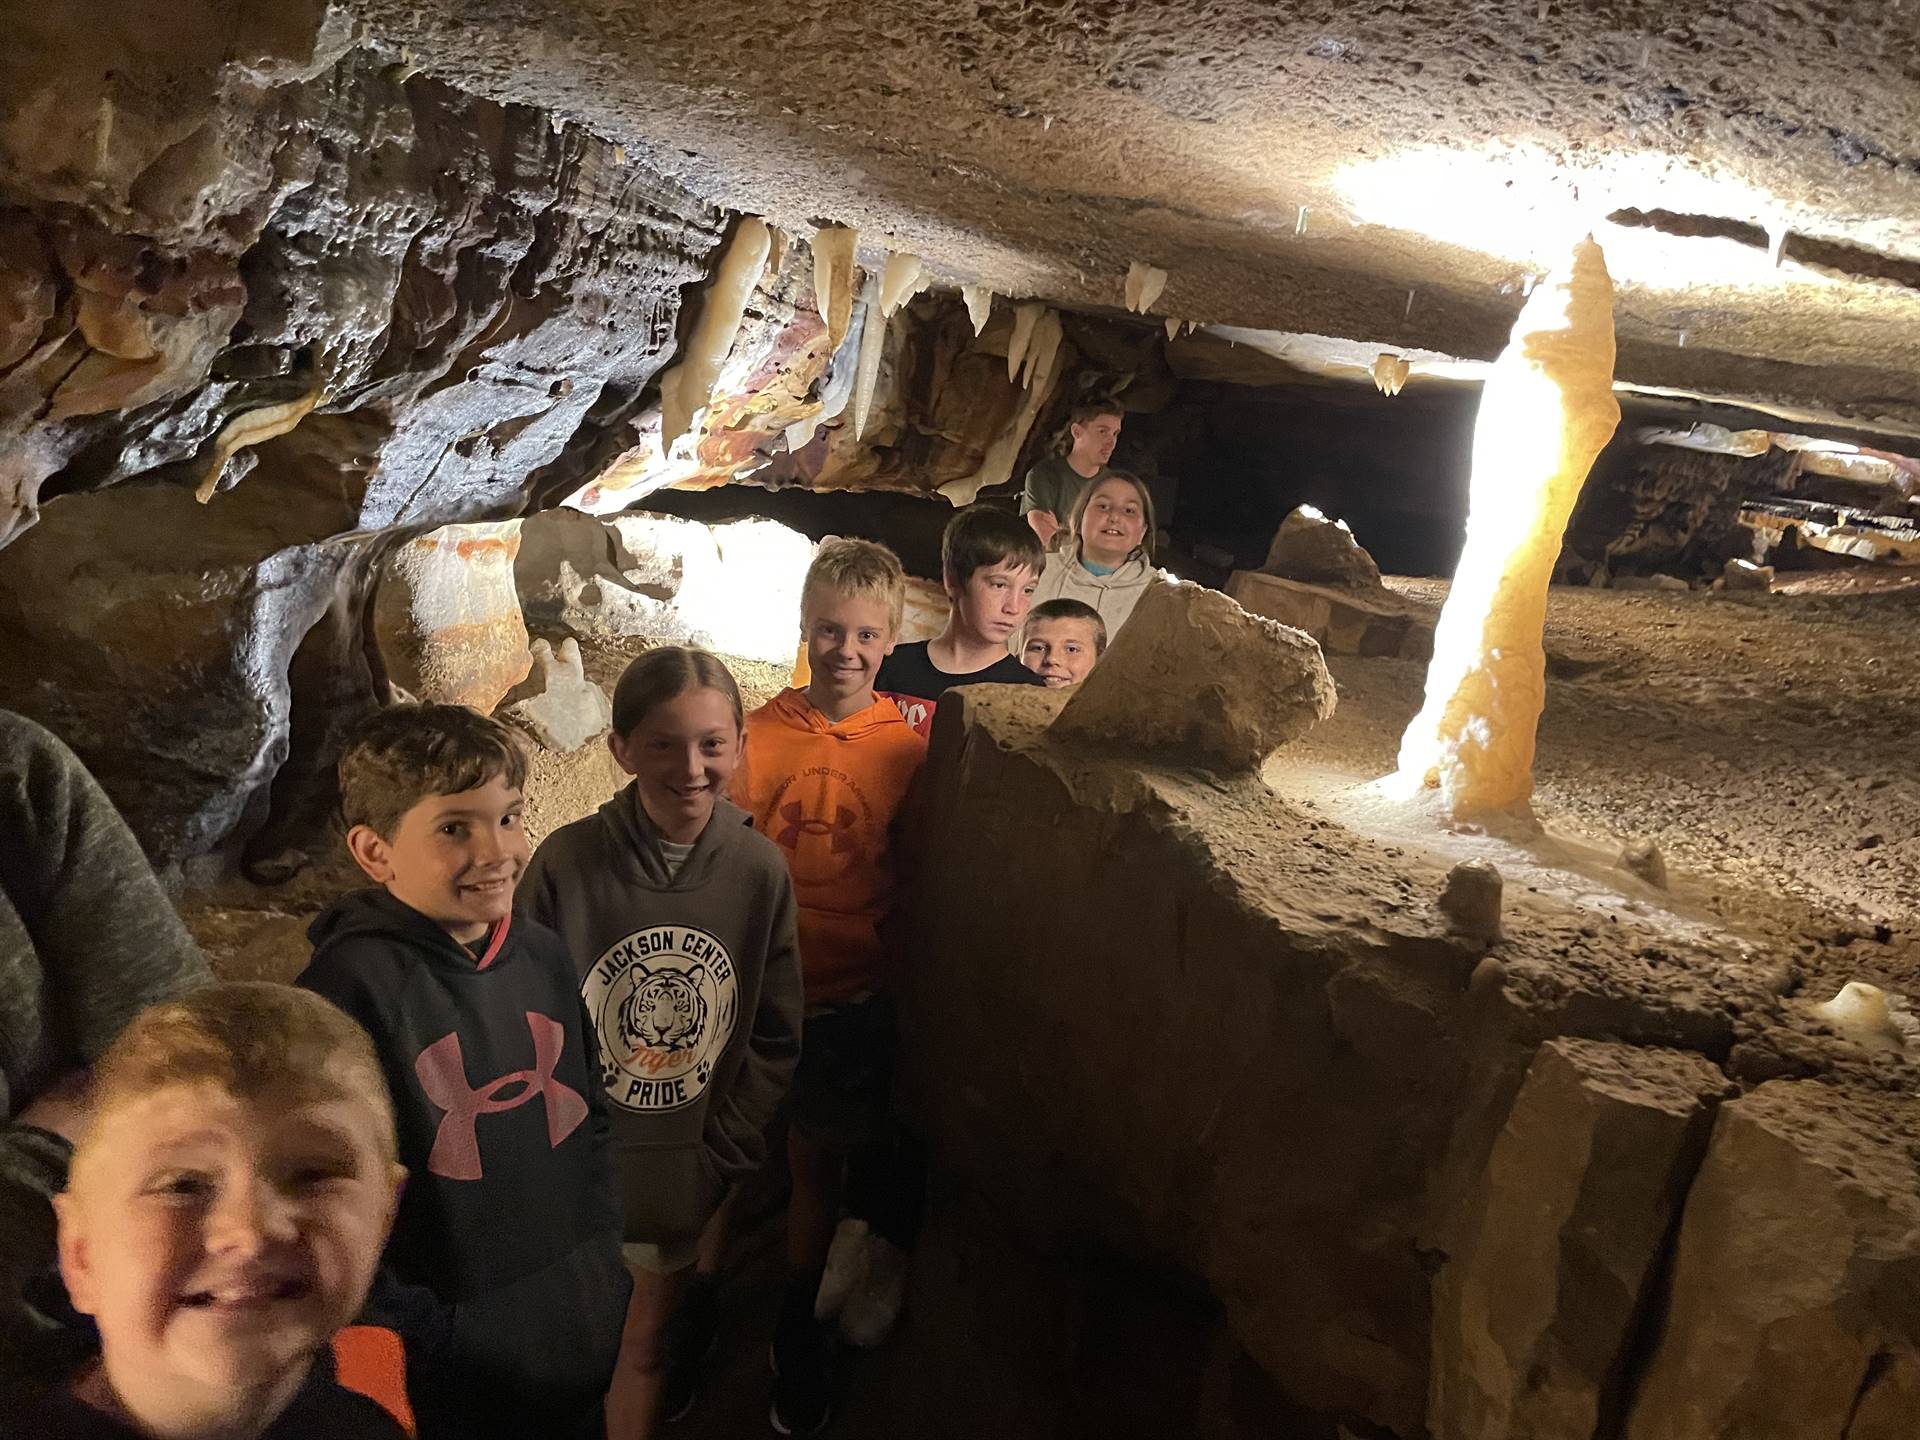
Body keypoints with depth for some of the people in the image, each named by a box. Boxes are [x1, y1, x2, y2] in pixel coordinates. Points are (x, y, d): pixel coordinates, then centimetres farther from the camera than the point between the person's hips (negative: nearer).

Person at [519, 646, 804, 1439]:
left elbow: (775, 1039, -1)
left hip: (695, 1175, 2)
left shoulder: (761, 869, -8)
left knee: (652, 1341, 17)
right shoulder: (567, 862, -15)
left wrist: (718, 1163, -4)